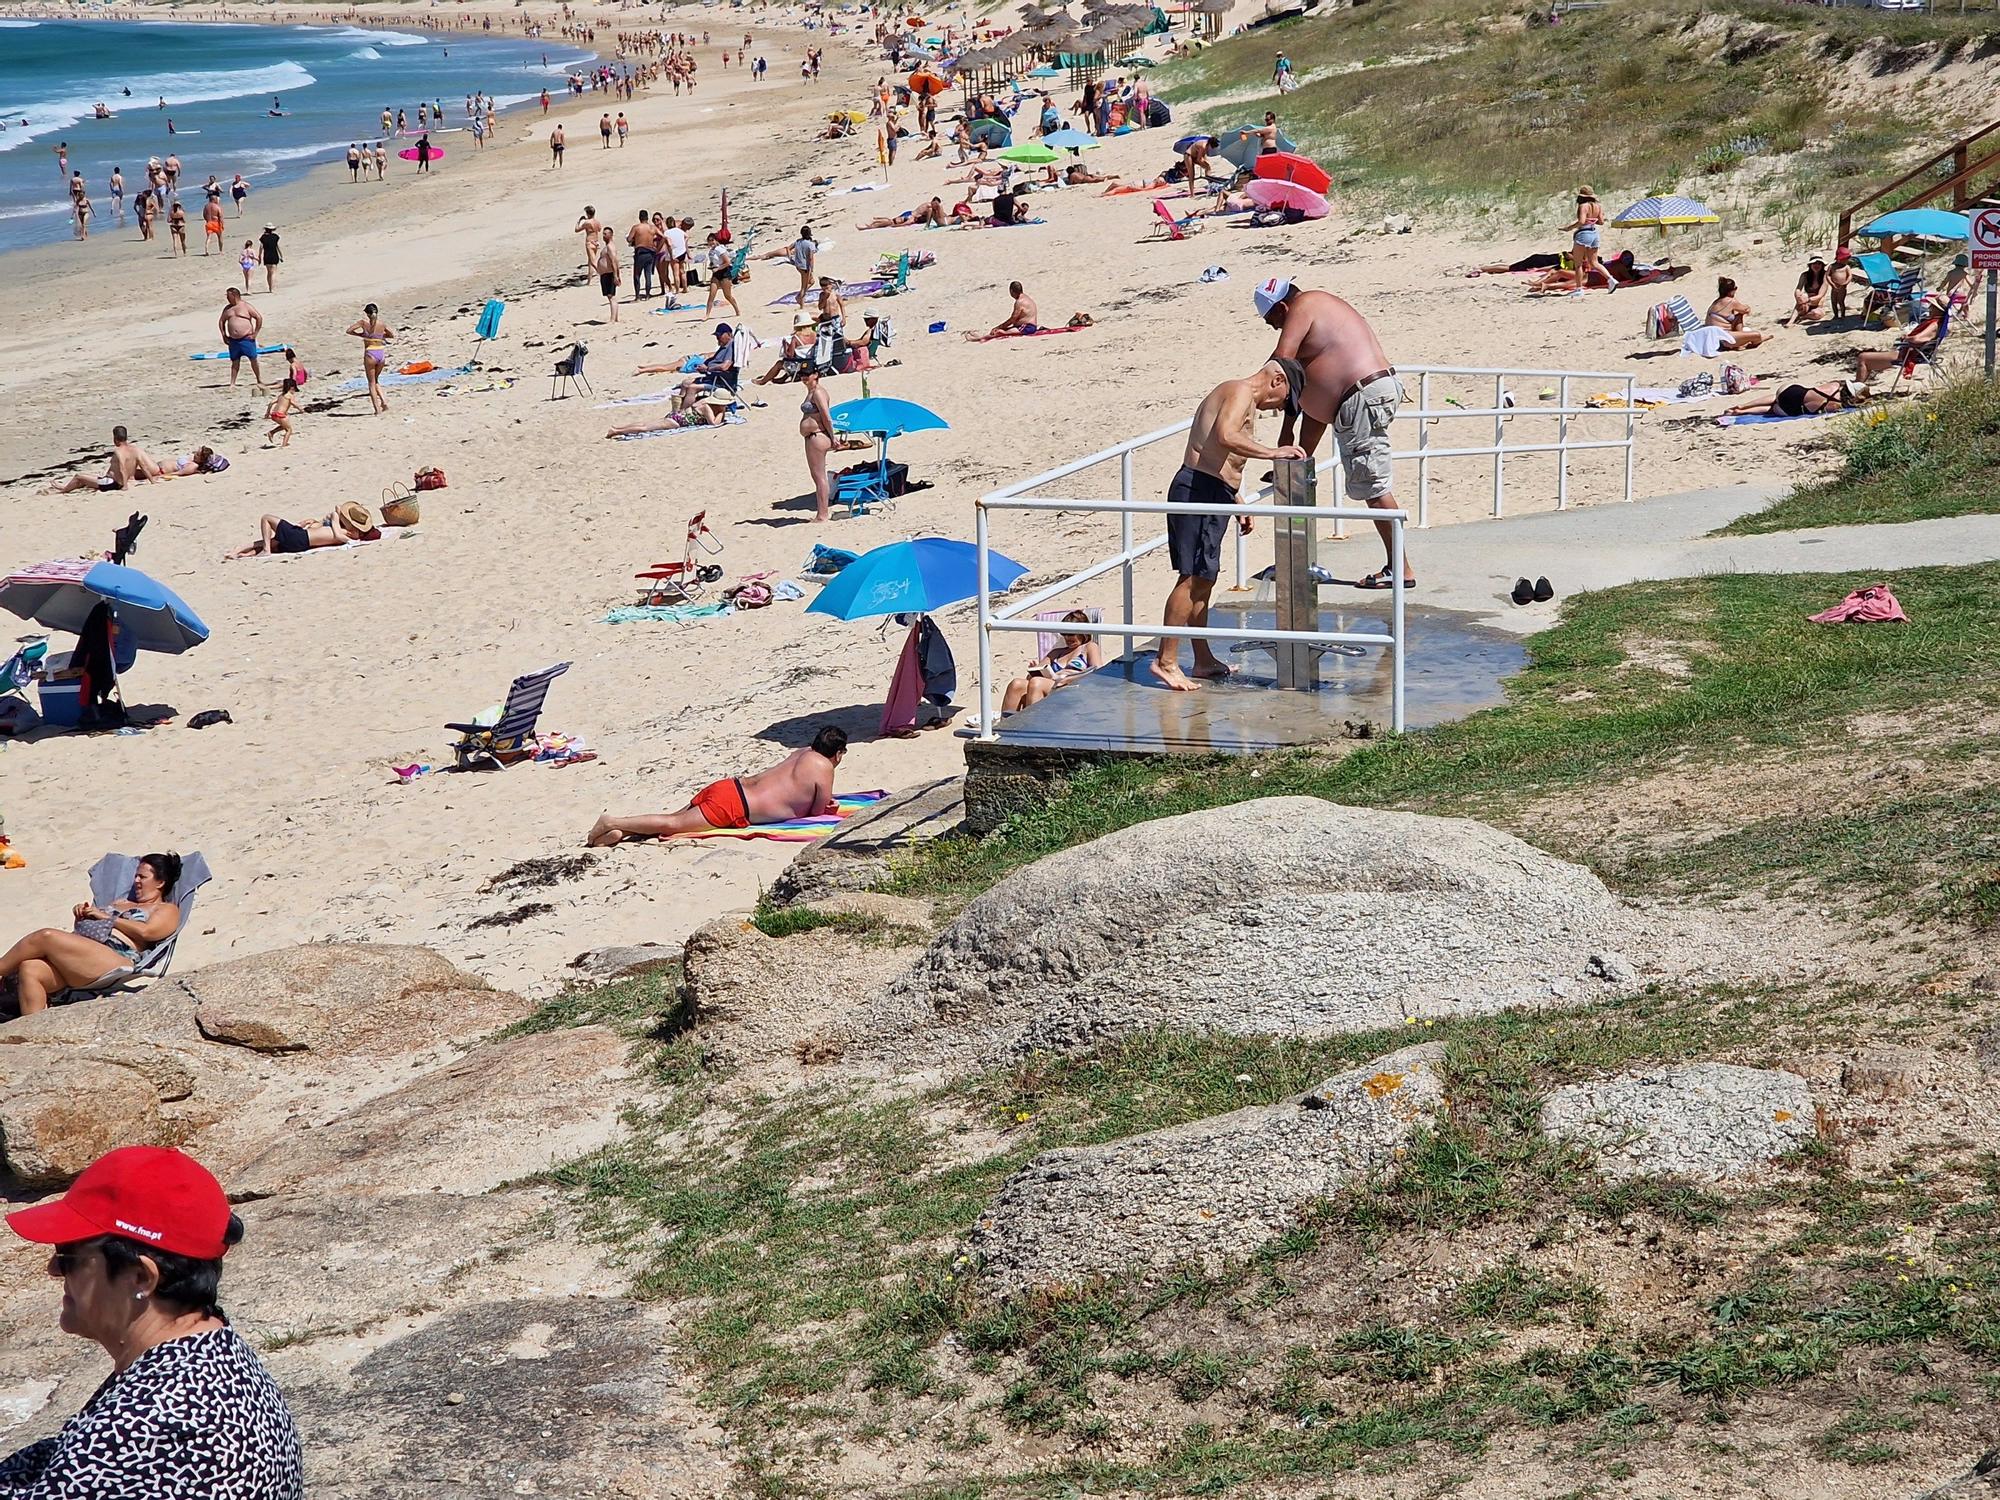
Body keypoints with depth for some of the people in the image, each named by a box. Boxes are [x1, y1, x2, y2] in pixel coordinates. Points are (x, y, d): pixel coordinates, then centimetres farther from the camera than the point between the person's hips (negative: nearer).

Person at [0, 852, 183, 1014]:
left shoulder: (167, 910, 16)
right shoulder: (120, 904, 39)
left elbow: (146, 931, -5)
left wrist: (105, 916, 1)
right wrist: (81, 914, 11)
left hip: (115, 961, -7)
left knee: (47, 936, -25)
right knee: (30, 969, -25)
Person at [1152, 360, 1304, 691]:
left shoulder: (1247, 404, 26)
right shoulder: (1240, 392, -7)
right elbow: (1226, 437, -26)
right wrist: (1273, 452, -24)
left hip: (1212, 495, 11)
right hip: (1199, 490, -11)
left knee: (1203, 579, 15)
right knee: (1193, 578, -12)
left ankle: (1204, 660, 22)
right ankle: (1166, 660, -11)